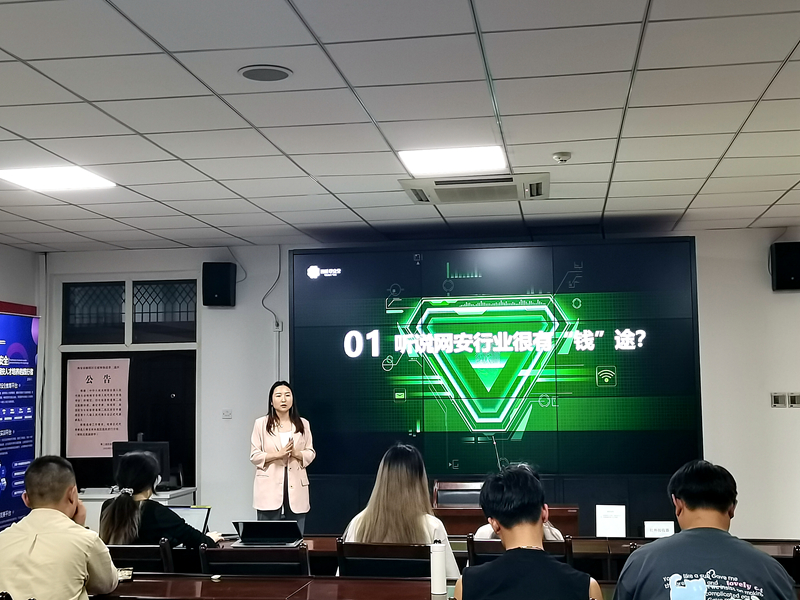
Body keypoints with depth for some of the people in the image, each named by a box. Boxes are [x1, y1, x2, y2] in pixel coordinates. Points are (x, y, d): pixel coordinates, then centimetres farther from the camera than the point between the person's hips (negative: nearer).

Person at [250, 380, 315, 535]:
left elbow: (311, 453, 10)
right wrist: (277, 454, -14)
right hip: (270, 487, -2)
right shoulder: (261, 424, 4)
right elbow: (254, 456, 1)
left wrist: (296, 454, -11)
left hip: (296, 487, 2)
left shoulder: (303, 424, 11)